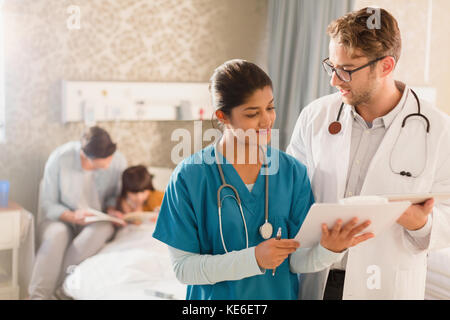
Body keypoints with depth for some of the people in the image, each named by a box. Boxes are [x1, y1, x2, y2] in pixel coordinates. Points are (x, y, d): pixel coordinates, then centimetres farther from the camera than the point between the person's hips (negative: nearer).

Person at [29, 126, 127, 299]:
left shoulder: (118, 161, -12)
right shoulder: (59, 159, -18)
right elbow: (47, 205, -10)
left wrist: (110, 209, -14)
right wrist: (72, 216, -27)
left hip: (97, 222, 2)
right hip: (61, 219, -2)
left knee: (102, 230, -35)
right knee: (56, 234, -38)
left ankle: (53, 289, -31)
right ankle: (38, 295, -39)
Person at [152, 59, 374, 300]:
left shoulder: (293, 173, -5)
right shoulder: (189, 177, -14)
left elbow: (296, 261, -7)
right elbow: (183, 268, -14)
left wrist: (329, 249, -26)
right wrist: (253, 259, -24)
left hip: (281, 293, 2)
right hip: (217, 296, -2)